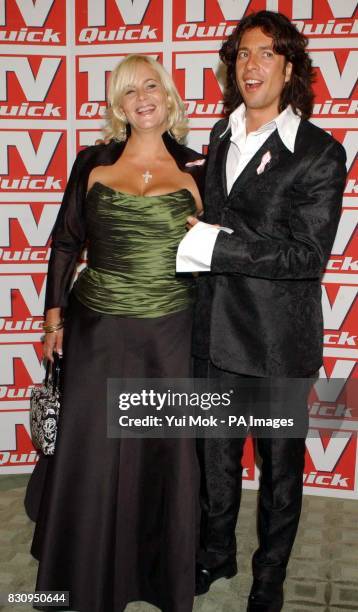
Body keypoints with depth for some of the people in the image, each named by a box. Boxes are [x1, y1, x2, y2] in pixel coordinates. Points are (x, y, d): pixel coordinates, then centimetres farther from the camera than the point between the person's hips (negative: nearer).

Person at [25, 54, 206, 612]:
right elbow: (66, 243, 7)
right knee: (92, 453, 9)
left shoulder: (195, 168, 3)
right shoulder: (93, 164, 3)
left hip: (172, 333, 0)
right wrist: (55, 313, 3)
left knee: (170, 454, 10)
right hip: (99, 331, 0)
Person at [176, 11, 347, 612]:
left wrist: (214, 245, -22)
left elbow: (307, 255, -20)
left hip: (277, 339, -5)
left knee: (280, 464, 14)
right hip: (215, 330, 5)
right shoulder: (222, 136, 8)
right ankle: (215, 553, 45)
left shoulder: (320, 153, -11)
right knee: (215, 454, 20)